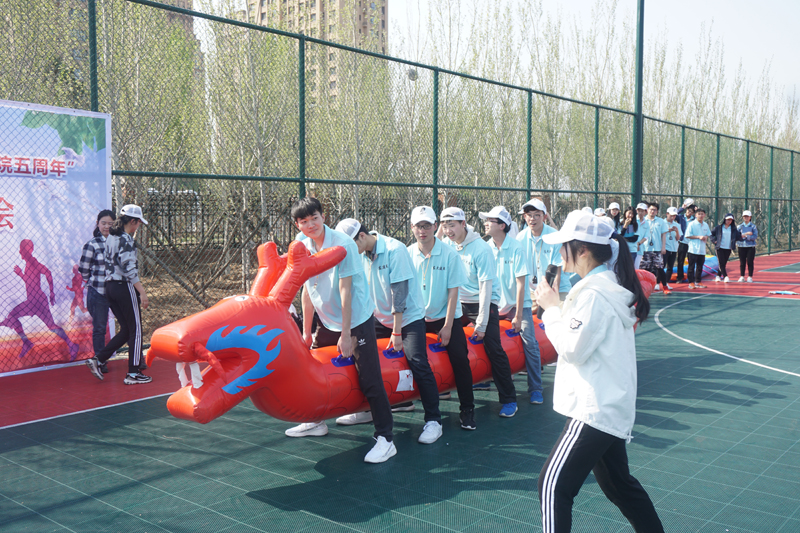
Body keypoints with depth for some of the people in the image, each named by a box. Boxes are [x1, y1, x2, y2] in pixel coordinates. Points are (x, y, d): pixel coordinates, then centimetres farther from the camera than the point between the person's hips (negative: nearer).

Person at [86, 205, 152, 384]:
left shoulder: (110, 238, 13)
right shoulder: (126, 239, -14)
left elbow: (107, 262, 17)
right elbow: (130, 269, -21)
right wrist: (142, 292, -22)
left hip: (110, 286, 9)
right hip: (125, 287, -9)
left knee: (126, 330, 16)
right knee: (135, 330, 1)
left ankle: (98, 359, 8)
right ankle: (133, 374, 6)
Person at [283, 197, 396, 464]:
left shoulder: (342, 244, -19)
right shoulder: (303, 247, 1)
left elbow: (345, 290, -20)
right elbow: (308, 291, 7)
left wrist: (346, 334, -19)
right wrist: (306, 332, 9)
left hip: (357, 321, -7)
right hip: (327, 322, 7)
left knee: (370, 380, -9)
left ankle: (385, 439, -2)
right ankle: (316, 422, 35)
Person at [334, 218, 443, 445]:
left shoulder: (395, 249, -20)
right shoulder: (362, 255, 0)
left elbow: (399, 292, -22)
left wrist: (396, 332, -22)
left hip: (409, 316, -7)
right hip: (381, 317, 7)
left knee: (418, 364, -16)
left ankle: (433, 421, -7)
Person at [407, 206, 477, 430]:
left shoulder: (449, 254, -10)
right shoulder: (408, 254, -3)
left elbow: (453, 291, -10)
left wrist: (447, 326, -13)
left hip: (446, 316, -2)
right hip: (418, 316, 3)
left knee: (459, 358, -12)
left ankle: (467, 409, 2)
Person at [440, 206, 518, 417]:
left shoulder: (481, 249, -17)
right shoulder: (446, 244, -2)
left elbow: (485, 287, -19)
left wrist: (481, 323, -21)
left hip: (483, 303, -6)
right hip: (458, 302, 6)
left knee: (494, 350, -11)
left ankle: (509, 400, 0)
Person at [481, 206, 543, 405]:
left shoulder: (516, 248, -15)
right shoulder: (486, 248, -3)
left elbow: (521, 283, -15)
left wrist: (518, 315, -16)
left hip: (519, 304, -4)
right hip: (496, 305, 4)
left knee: (529, 344, -10)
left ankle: (535, 389, 0)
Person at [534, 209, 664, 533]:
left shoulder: (593, 293, -20)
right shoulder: (610, 285, 10)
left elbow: (572, 349, -17)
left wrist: (552, 309, -8)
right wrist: (557, 307, 5)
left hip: (595, 409, -10)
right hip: (612, 406, 10)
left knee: (554, 484, -6)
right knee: (618, 483, 22)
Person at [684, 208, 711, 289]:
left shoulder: (705, 225, 11)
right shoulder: (691, 224, -7)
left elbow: (708, 234, 22)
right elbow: (688, 236, -10)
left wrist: (706, 237, -2)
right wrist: (699, 237, -16)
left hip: (702, 250, 6)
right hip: (693, 249, -5)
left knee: (700, 267, 10)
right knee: (692, 266, -1)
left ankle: (698, 282, 19)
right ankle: (691, 282, 3)